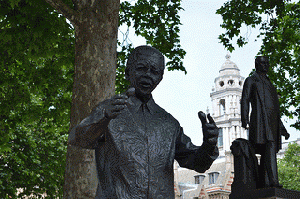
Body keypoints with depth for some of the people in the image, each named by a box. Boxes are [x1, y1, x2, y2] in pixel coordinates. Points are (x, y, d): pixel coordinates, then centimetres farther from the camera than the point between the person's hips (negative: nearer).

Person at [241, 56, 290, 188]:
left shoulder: (269, 84, 32)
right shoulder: (251, 80, 12)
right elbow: (245, 100, -1)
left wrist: (282, 129, 24)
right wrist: (245, 120, -16)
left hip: (272, 122, 7)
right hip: (261, 120, -7)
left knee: (266, 154, 1)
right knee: (270, 149, -24)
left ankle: (263, 183, -2)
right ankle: (273, 181, -34)